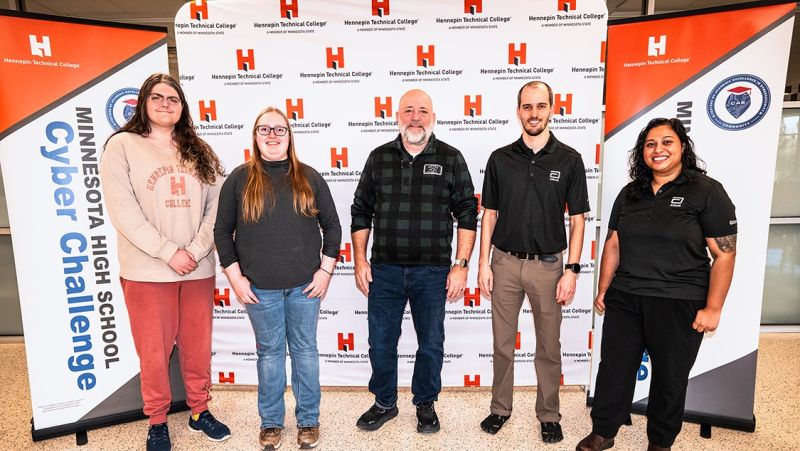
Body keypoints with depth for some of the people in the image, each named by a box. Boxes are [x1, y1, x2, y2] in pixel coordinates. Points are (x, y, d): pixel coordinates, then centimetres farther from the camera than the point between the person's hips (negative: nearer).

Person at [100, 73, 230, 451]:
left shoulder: (199, 151, 10)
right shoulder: (122, 145, -1)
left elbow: (216, 206, 2)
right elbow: (123, 211, -10)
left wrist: (196, 250, -11)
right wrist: (169, 252, -15)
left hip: (198, 269, 3)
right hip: (147, 271, -3)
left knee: (198, 346, 12)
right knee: (154, 351, 8)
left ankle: (199, 411, 32)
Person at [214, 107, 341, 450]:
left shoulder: (309, 177, 3)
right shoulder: (240, 178, 1)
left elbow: (332, 226, 5)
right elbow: (223, 230, 2)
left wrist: (325, 270, -2)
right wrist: (235, 276, -4)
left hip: (304, 284, 1)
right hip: (260, 287, 0)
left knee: (305, 350, 11)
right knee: (269, 353, 12)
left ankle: (308, 420, 28)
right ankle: (271, 421, 30)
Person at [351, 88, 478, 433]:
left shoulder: (451, 159, -1)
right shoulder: (379, 158, 5)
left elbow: (467, 215, -1)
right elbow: (361, 212, 8)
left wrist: (461, 265, -6)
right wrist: (360, 261, 3)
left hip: (432, 272, -1)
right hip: (384, 270, 2)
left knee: (431, 344, 12)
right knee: (381, 341, 12)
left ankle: (426, 405, 35)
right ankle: (384, 403, 34)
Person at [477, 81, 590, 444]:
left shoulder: (569, 159, -2)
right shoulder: (500, 158, 1)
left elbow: (577, 220, 0)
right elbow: (489, 214, 4)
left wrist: (572, 270, -6)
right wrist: (483, 264, -1)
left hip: (548, 264, -1)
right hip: (505, 262, 1)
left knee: (549, 346, 11)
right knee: (502, 342, 12)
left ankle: (549, 415, 29)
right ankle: (500, 408, 30)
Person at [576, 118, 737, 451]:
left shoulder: (706, 191, -5)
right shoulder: (630, 194, 9)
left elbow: (724, 254, -7)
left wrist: (712, 308, -11)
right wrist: (603, 290, 10)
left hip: (679, 305, -3)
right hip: (624, 300, 4)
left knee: (669, 378, 12)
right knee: (613, 368, 10)